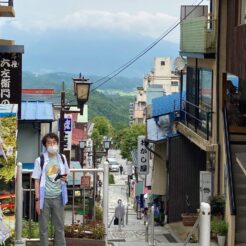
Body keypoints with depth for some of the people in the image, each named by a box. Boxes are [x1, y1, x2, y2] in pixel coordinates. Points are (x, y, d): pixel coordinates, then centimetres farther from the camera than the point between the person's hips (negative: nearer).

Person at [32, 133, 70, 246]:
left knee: (60, 226, 12)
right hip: (45, 198, -3)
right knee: (43, 227, 5)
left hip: (58, 197, 3)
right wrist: (37, 199, -10)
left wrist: (65, 178, -7)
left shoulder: (62, 158, 3)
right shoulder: (40, 160, -7)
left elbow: (66, 174, 17)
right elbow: (37, 181, -6)